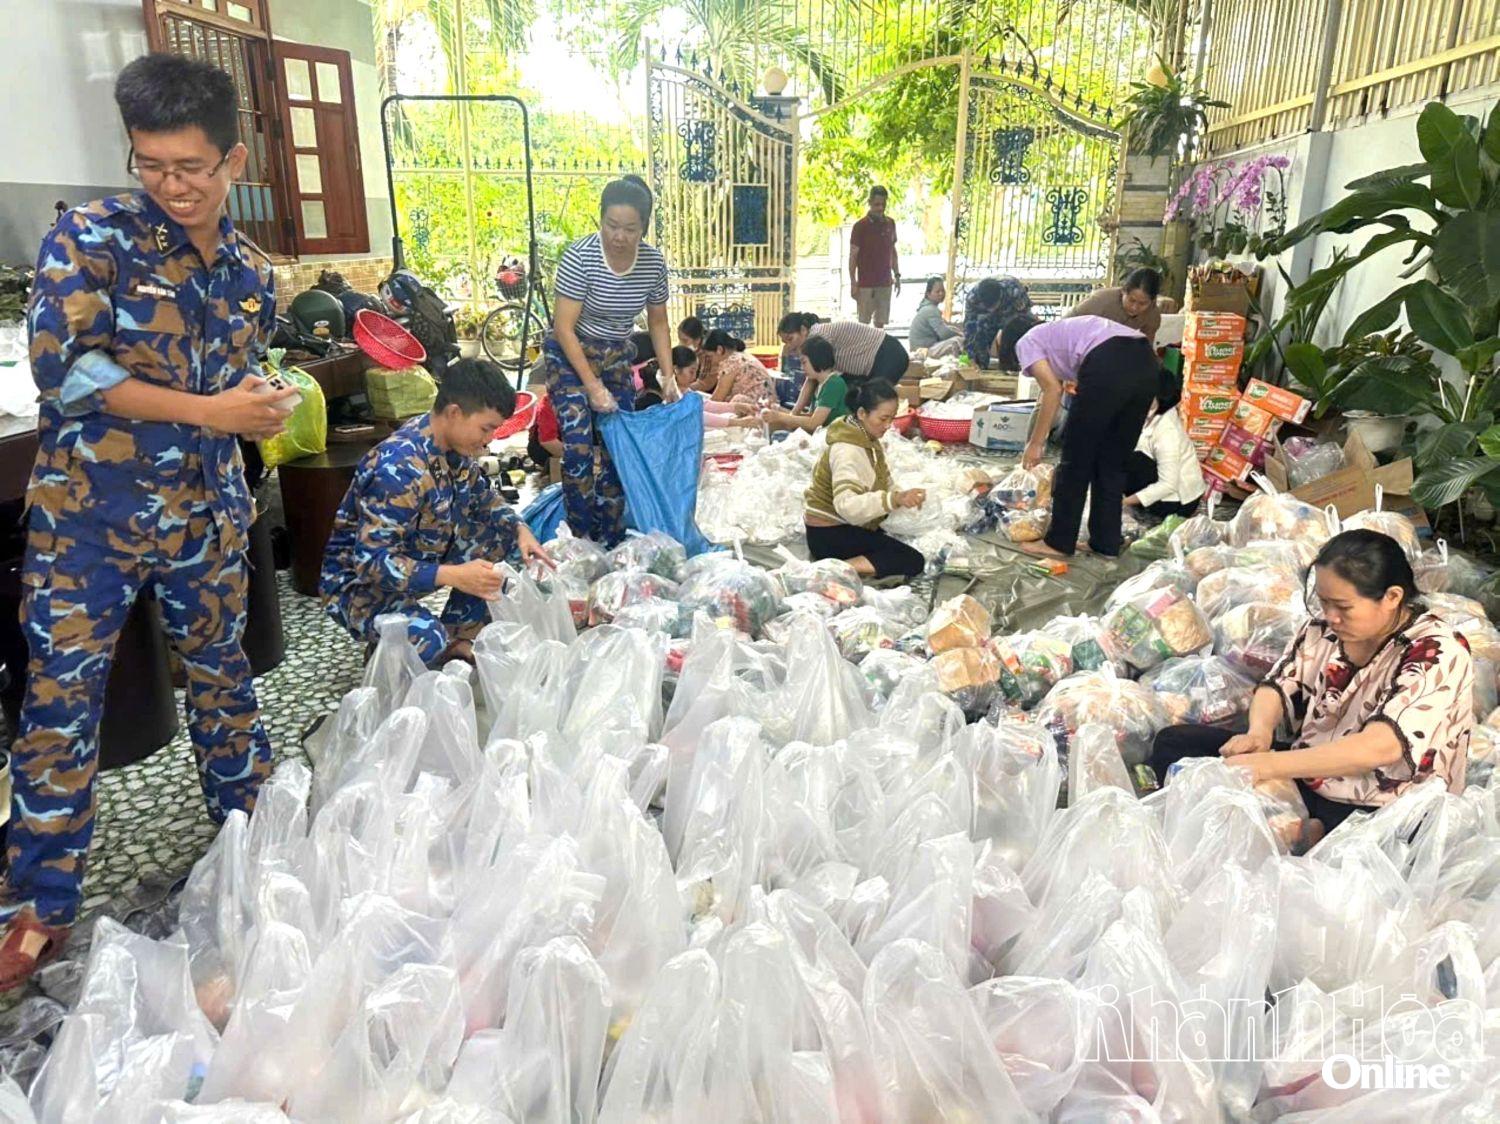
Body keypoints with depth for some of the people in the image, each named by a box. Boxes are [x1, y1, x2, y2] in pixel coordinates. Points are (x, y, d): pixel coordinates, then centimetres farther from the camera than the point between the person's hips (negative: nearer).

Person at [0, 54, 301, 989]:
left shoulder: (251, 270, 5)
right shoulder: (88, 239, -10)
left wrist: (264, 407, -4)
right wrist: (209, 410, -19)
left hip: (206, 513, 4)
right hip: (87, 510, -4)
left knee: (223, 676, 16)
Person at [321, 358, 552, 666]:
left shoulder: (453, 444, -7)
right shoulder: (399, 469, -32)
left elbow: (483, 496, 12)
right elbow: (371, 562, -34)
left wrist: (520, 529, -7)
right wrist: (453, 576, -42)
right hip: (360, 583, -8)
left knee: (502, 532, -1)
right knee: (426, 640, -36)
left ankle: (457, 638, 7)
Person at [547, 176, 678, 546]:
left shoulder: (654, 262, -9)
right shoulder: (580, 256, -23)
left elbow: (658, 324, 4)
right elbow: (563, 328, -20)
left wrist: (669, 377, -3)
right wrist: (591, 384, -22)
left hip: (617, 359, 4)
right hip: (570, 354, -4)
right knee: (578, 442, -18)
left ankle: (611, 544, 11)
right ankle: (581, 540, -7)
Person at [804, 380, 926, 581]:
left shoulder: (869, 440, 4)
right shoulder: (846, 450, -25)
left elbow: (883, 484, 7)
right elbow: (846, 504, -40)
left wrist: (902, 496, -15)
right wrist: (896, 499, -51)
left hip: (851, 527, 9)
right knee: (913, 562, -11)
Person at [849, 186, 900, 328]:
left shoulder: (890, 224, 8)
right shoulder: (860, 226, -7)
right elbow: (853, 256, -7)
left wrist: (897, 275, 11)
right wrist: (853, 283, -11)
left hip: (885, 283, 5)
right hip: (866, 284, -5)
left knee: (881, 322, 8)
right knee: (863, 324, -2)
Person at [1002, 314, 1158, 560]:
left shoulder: (1025, 343, 17)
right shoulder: (1057, 333, 38)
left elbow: (1053, 390, 1)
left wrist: (1035, 444, 6)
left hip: (1108, 366, -8)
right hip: (1146, 363, 8)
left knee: (1076, 457, 7)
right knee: (1112, 461, 19)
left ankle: (1059, 543, 16)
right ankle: (1106, 542, 25)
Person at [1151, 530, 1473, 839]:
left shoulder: (1438, 654, -18)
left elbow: (1379, 747, -30)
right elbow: (1278, 686, 5)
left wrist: (1271, 765, -34)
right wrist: (1259, 732, -19)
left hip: (1378, 813, -7)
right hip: (1306, 774, 7)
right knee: (1173, 743, -5)